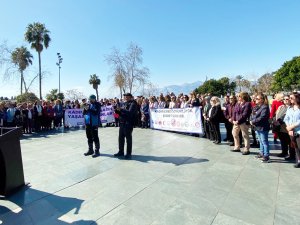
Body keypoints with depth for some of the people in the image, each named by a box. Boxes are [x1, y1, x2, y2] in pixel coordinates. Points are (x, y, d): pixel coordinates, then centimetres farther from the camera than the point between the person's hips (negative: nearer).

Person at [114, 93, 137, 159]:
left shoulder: (133, 103, -8)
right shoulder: (125, 103, 16)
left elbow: (130, 112, -22)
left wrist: (121, 109, -21)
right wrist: (117, 111, 2)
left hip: (128, 124, -8)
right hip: (122, 123, 8)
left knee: (128, 138, 2)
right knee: (121, 137, 13)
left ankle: (129, 153, 13)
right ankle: (121, 151, 27)